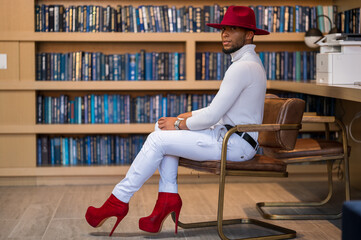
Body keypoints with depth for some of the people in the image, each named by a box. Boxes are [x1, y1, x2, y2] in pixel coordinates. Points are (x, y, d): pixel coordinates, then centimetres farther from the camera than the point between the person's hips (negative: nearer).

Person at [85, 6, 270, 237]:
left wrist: (179, 124, -6)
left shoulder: (243, 67, -20)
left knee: (158, 139, -10)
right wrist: (185, 117, 9)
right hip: (229, 134, 10)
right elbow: (219, 110, 20)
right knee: (164, 130, 8)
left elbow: (212, 116, -22)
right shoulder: (250, 62, 15)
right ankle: (168, 196, 5)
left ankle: (119, 200, 0)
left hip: (234, 144, -10)